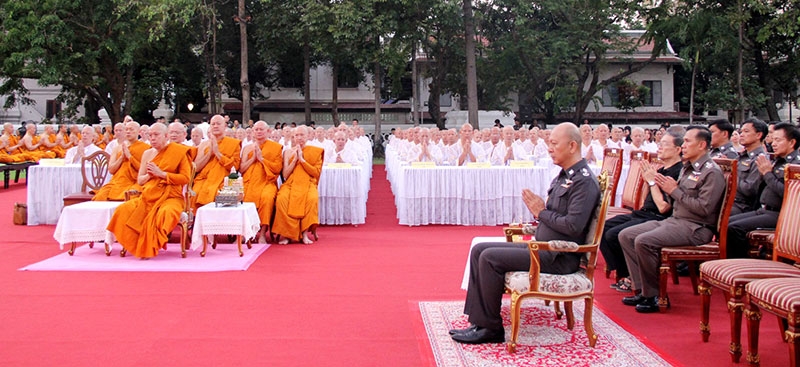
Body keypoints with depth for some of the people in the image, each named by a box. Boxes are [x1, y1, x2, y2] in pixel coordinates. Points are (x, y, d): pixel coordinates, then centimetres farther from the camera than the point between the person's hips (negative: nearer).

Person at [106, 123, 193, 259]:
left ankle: (149, 249, -20)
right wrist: (149, 175, -4)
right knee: (123, 210, -22)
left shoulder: (178, 151, 2)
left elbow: (185, 178, -6)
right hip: (149, 197, 5)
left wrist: (162, 174, -11)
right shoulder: (147, 153, 16)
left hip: (170, 197, -4)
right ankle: (134, 246, -11)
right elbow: (139, 180, 18)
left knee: (164, 213, -38)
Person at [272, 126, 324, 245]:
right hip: (290, 184, 1)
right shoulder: (288, 152, 14)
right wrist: (295, 158, -4)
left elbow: (316, 173, -1)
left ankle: (305, 233, -26)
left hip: (308, 184, -1)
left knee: (312, 199, -36)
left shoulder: (315, 152, 10)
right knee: (281, 199, -32)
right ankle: (286, 234, -25)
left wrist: (302, 159, -7)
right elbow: (285, 174, 6)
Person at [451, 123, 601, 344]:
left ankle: (491, 328, -9)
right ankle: (479, 320, 1)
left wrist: (542, 212, -10)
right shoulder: (564, 175, 16)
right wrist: (538, 209, -1)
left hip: (559, 257, -10)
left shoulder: (584, 181, -14)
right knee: (479, 250, 4)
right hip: (541, 246, 10)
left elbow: (573, 226, -24)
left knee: (490, 258, -20)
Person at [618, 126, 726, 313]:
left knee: (644, 241, -28)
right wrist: (665, 187, 0)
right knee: (626, 235, -1)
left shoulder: (712, 172, -11)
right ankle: (641, 290, -2)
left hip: (696, 228, -10)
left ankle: (653, 296, -13)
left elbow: (704, 208, -21)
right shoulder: (688, 168, 16)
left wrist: (674, 191, -14)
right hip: (674, 220, 10)